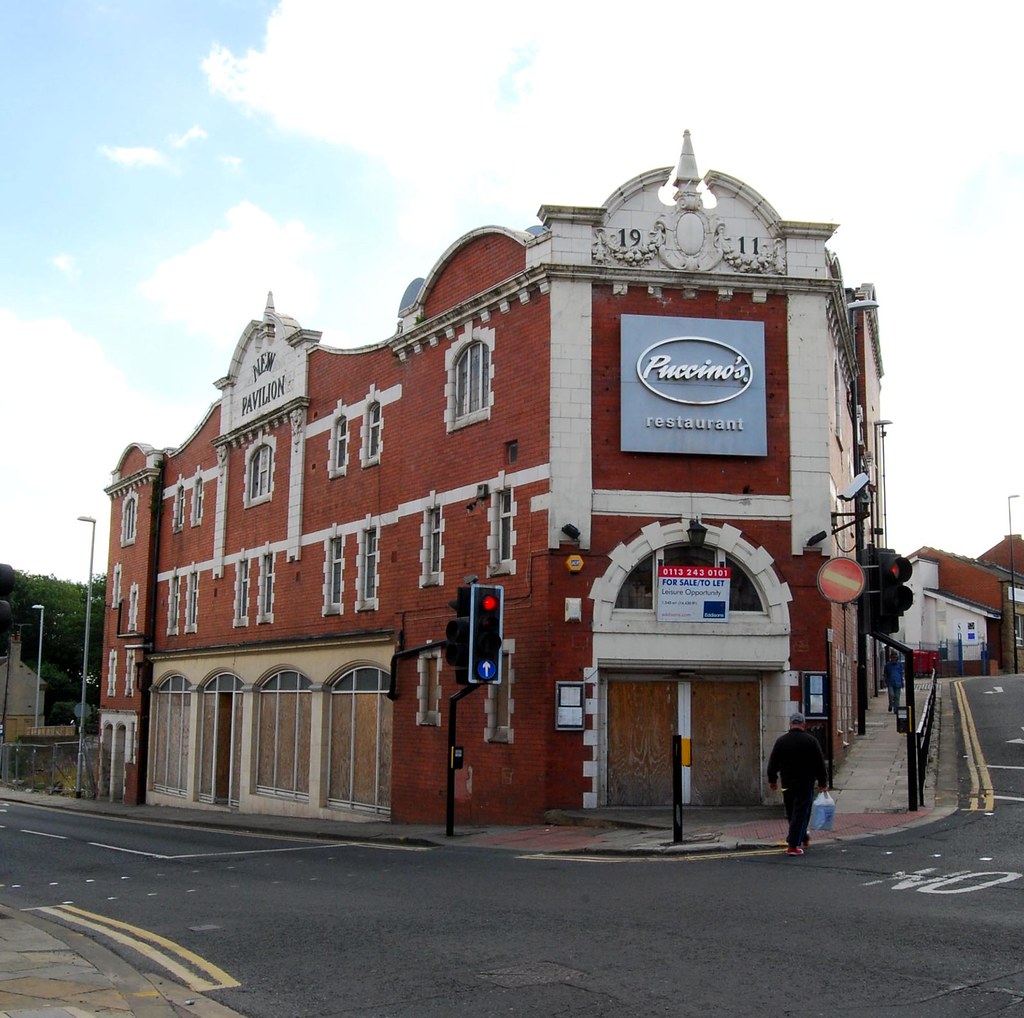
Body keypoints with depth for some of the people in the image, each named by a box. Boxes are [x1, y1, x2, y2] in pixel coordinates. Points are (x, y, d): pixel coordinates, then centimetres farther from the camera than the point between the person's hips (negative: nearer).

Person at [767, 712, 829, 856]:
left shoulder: (781, 741, 0)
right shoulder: (811, 741, -7)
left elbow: (773, 763, 5)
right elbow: (820, 764, -4)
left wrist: (772, 780, 18)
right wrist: (823, 782, 6)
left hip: (787, 784, 3)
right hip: (806, 784, -3)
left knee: (791, 813, 18)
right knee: (801, 813, -2)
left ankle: (803, 839, 31)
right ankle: (793, 845, -9)